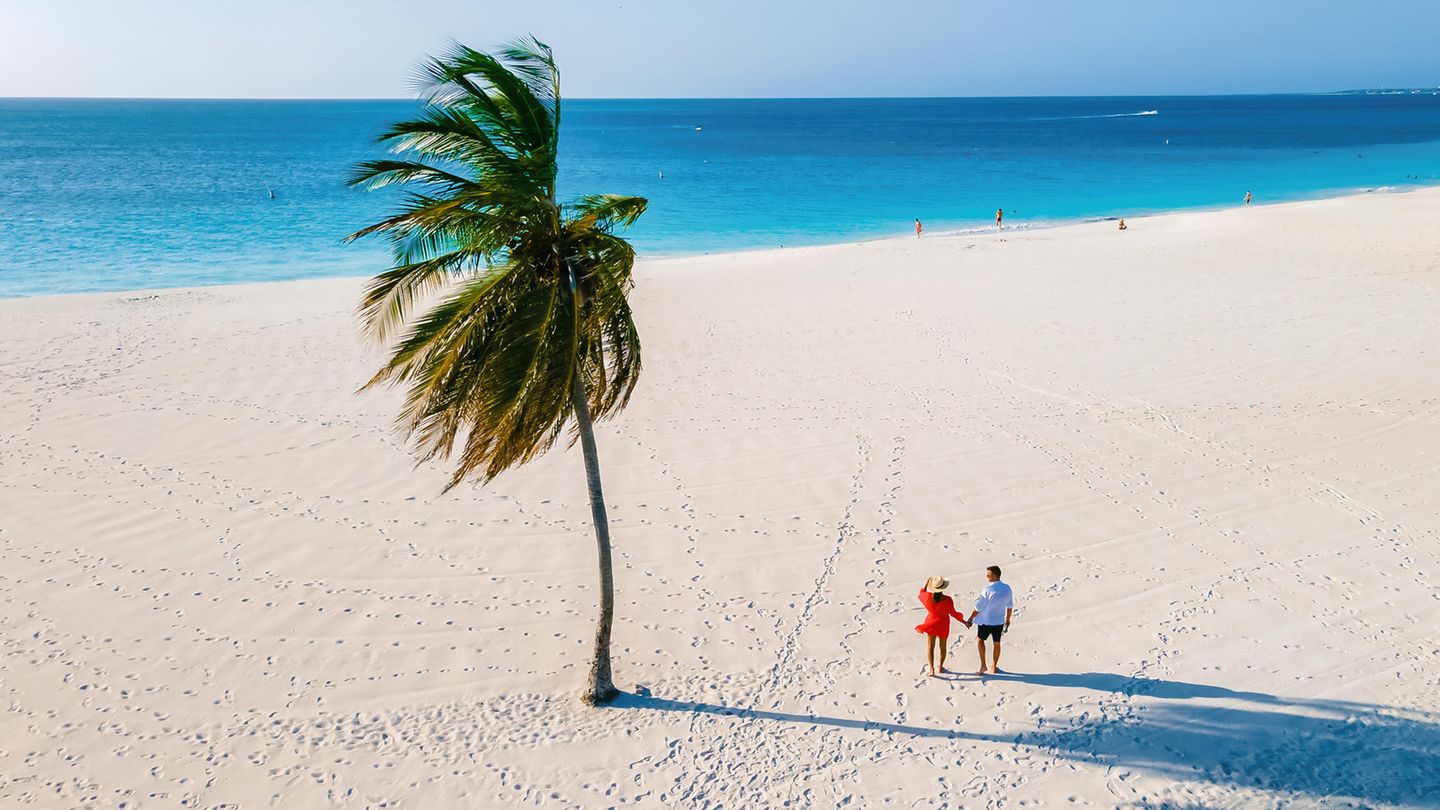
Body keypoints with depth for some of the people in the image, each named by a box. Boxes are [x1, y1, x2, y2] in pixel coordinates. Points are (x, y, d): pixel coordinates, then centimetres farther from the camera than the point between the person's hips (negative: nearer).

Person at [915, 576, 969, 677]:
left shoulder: (928, 597, -22)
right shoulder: (947, 600, -26)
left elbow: (921, 594, 4)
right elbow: (953, 613, -14)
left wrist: (926, 584, 12)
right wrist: (964, 622, -1)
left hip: (931, 624, 0)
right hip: (943, 625, 0)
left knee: (930, 647, 11)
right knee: (942, 646, 21)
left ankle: (932, 670, 1)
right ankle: (940, 667, 35)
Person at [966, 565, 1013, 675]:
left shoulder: (988, 590, -24)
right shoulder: (1007, 589, -7)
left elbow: (979, 607, -18)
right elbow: (1010, 606, 5)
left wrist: (970, 619, -6)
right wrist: (1007, 620, 20)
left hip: (986, 621, -4)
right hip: (1000, 621, 4)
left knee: (979, 639, 19)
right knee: (996, 643, 19)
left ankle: (982, 665, 15)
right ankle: (993, 667, 31)